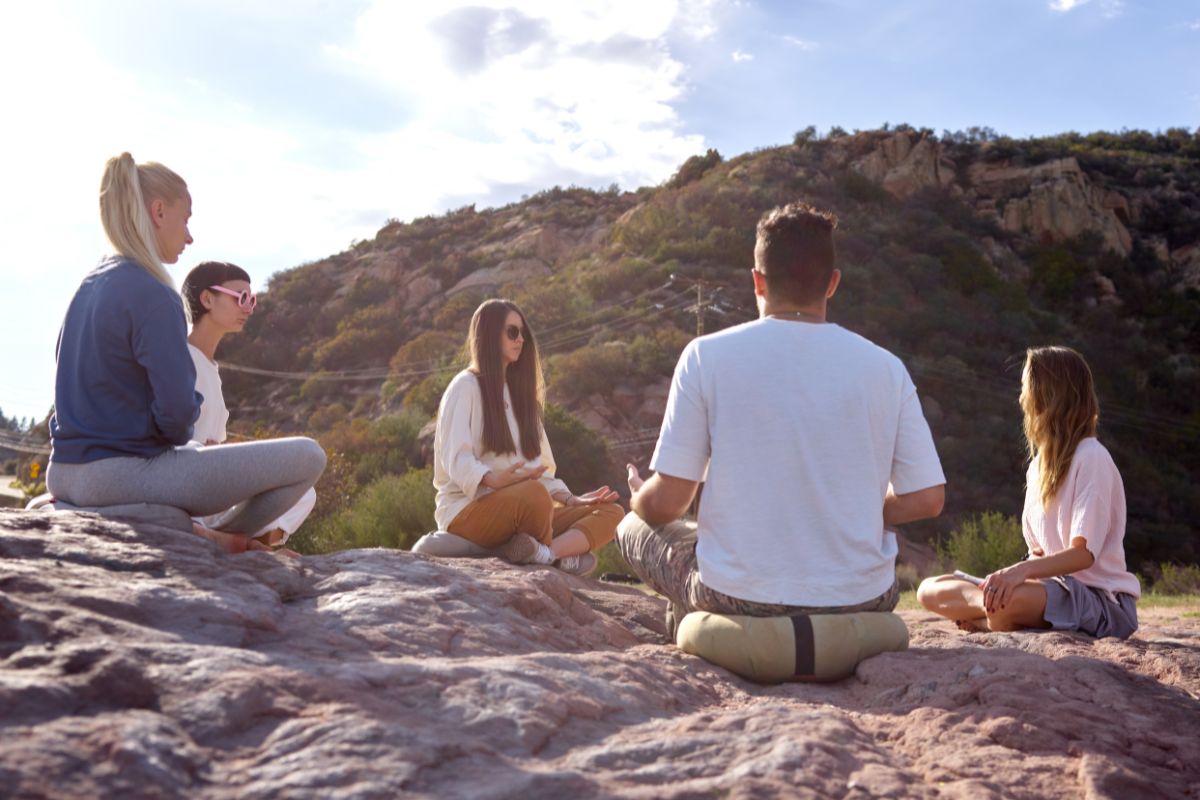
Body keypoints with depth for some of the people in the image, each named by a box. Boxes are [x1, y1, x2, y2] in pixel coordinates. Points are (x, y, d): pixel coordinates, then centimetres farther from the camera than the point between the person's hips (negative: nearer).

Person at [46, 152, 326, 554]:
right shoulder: (153, 295, -16)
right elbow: (177, 409, -21)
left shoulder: (87, 287, 11)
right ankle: (222, 541, 3)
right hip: (121, 473, -10)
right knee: (308, 458, -11)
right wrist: (177, 435, 2)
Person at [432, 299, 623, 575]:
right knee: (534, 494, -39)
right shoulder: (466, 386, -1)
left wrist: (569, 499, -1)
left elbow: (538, 466, 17)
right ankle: (562, 555, -16)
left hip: (517, 506, 7)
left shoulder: (518, 391, 22)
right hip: (468, 508, -7)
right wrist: (495, 480, -33)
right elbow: (456, 460, -14)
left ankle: (545, 553, -36)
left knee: (611, 513, -13)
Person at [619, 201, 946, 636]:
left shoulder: (707, 355, -10)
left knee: (633, 528, 26)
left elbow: (666, 502, -9)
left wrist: (639, 500, 15)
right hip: (862, 600, 3)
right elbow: (926, 499, 0)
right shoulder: (885, 367, -3)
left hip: (737, 596, -2)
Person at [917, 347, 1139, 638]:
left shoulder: (1091, 457, -12)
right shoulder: (1038, 466, 14)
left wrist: (1022, 570, -35)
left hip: (1105, 601, -8)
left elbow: (1084, 553, -20)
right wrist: (1005, 578, -7)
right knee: (930, 589, -5)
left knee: (1007, 603, -40)